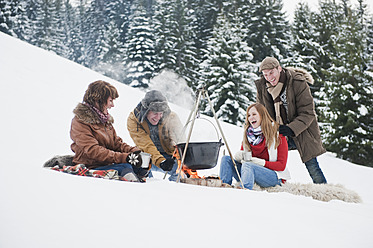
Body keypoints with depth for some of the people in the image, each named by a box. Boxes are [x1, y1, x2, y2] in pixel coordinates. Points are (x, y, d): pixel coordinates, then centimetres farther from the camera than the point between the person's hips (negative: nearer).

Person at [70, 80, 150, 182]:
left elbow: (116, 143, 15)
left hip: (107, 164, 8)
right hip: (90, 169, -8)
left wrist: (134, 151, -6)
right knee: (124, 167, -32)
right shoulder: (79, 121, -11)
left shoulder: (104, 118, 17)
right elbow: (93, 151, -21)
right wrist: (124, 157, -27)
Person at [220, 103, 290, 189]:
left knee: (247, 165, -34)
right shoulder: (247, 134, 9)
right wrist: (239, 155, -10)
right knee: (226, 159, -10)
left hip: (274, 177, -6)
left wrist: (261, 162, -24)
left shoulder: (277, 134, -6)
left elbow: (281, 165, -9)